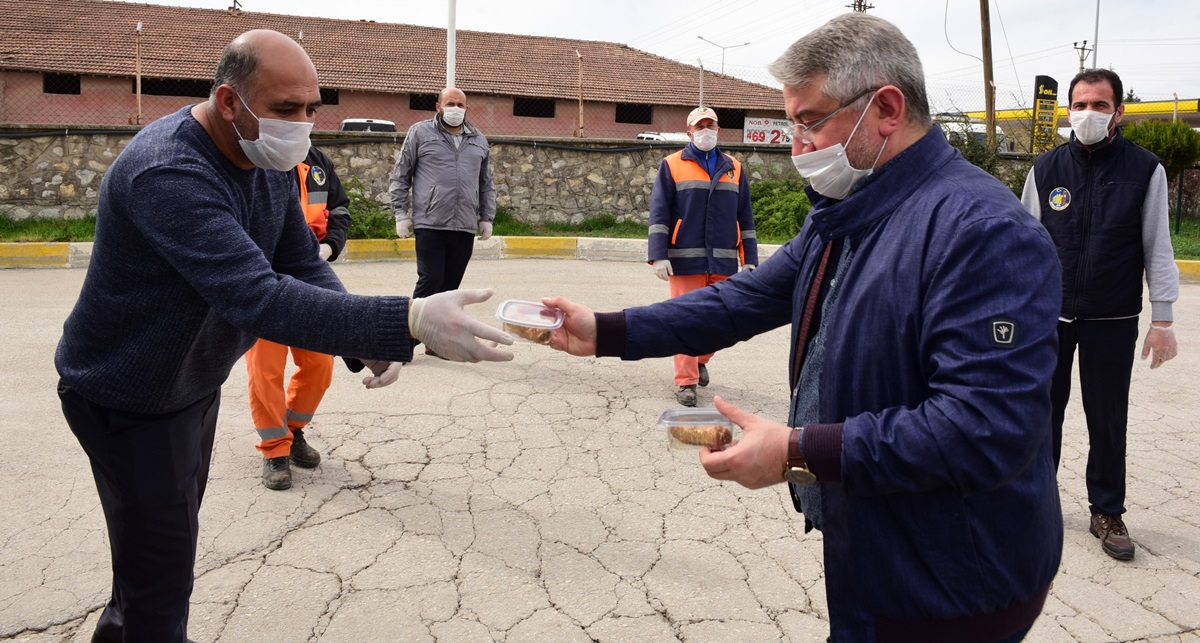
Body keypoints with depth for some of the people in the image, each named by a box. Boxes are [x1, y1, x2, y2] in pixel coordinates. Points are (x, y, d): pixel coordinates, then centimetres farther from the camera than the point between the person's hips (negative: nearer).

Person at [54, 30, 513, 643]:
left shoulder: (272, 160, -5)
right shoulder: (167, 173, -34)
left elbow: (303, 267, -5)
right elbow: (258, 298, -45)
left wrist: (367, 345, -24)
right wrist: (408, 323, -53)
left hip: (194, 382, 8)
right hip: (130, 401, -8)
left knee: (172, 528, 25)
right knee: (163, 572, 1)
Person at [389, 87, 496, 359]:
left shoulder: (479, 141, 17)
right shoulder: (420, 133, 4)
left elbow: (486, 185, 22)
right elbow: (400, 176, 5)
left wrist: (487, 218, 16)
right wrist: (401, 214, -1)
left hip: (464, 228, 4)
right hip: (430, 224, -4)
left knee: (450, 285, 6)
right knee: (431, 280, -10)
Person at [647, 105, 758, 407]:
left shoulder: (733, 168, 13)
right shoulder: (672, 165, 4)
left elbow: (745, 217, 14)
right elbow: (659, 214, -2)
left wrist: (750, 259, 8)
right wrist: (659, 256, -11)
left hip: (724, 261, 3)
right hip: (685, 259, -3)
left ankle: (701, 360, 34)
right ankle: (686, 381, 8)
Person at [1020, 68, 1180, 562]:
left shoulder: (1145, 170, -3)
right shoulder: (1047, 168, 1)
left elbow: (1157, 249, 0)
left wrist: (1162, 320, -2)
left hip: (1113, 322, -1)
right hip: (1050, 316, 2)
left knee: (1108, 420, 8)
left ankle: (1107, 513, 24)